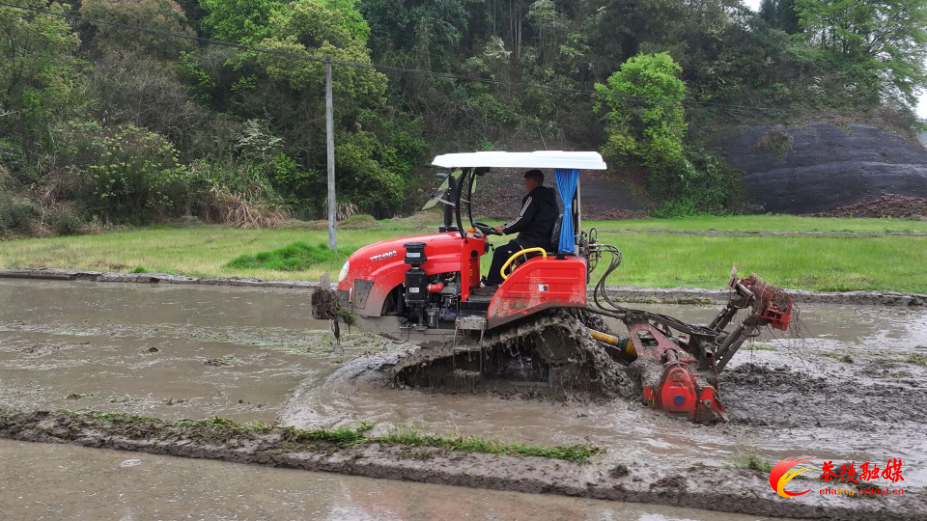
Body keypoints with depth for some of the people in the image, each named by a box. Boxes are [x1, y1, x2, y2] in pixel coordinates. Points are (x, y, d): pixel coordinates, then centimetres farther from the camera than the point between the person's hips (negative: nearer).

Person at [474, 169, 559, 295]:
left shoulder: (534, 197, -13)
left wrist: (504, 229, -5)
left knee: (500, 252, -5)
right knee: (506, 250, 21)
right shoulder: (549, 198, 16)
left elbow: (522, 220, -19)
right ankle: (501, 281, 19)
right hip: (544, 241, 10)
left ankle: (491, 285, -1)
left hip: (533, 243, -10)